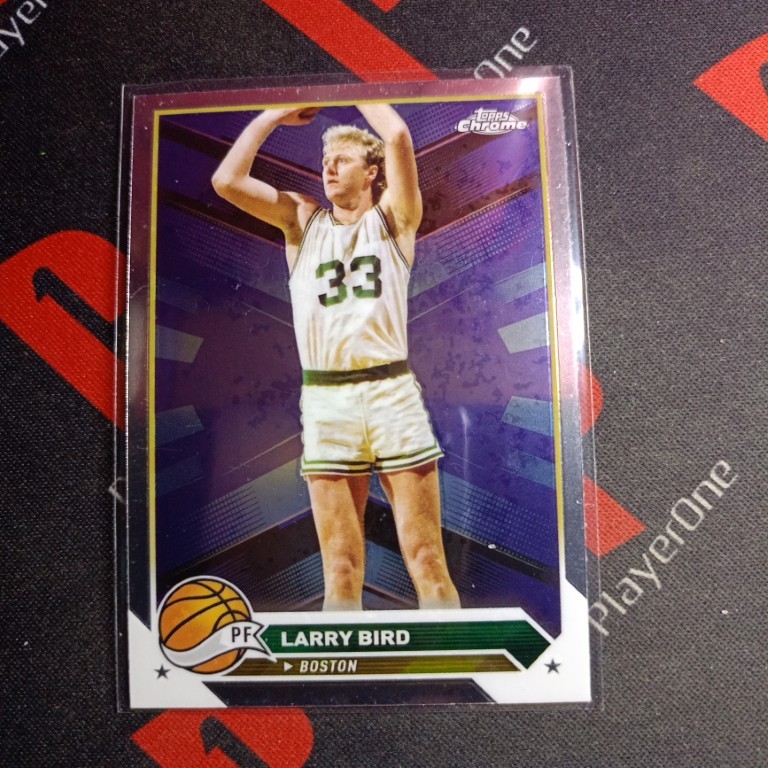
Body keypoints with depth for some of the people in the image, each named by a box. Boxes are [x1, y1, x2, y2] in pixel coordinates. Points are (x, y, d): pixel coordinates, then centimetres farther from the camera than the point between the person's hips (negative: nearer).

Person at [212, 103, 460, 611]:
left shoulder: (392, 218, 12)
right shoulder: (302, 221, 18)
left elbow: (399, 137, -3)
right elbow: (227, 181, 7)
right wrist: (274, 115, 16)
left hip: (393, 392, -1)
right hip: (325, 401, 2)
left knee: (427, 560, -1)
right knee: (341, 568, 4)